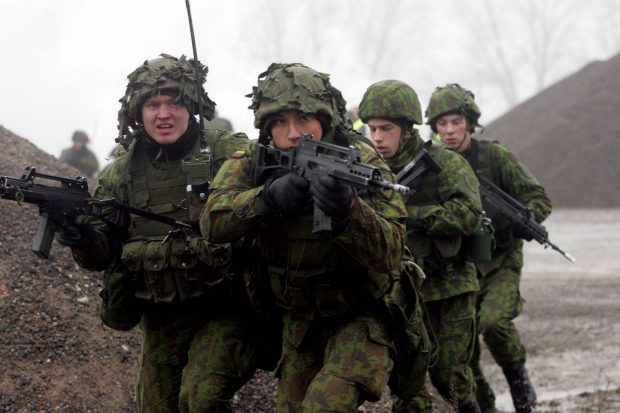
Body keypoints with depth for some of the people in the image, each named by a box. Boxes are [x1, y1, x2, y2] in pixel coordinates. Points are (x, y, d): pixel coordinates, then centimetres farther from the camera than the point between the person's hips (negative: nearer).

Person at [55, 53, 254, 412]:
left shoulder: (229, 153, -5)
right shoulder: (122, 173, 5)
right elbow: (102, 254, 8)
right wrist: (83, 239, -13)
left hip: (221, 311, -5)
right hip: (162, 321, 5)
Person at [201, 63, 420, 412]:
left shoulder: (363, 162, -20)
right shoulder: (254, 160, -8)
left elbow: (390, 252, -28)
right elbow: (214, 223, -21)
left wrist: (348, 211, -47)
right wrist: (269, 196, -38)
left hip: (361, 315, -5)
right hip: (299, 320, 5)